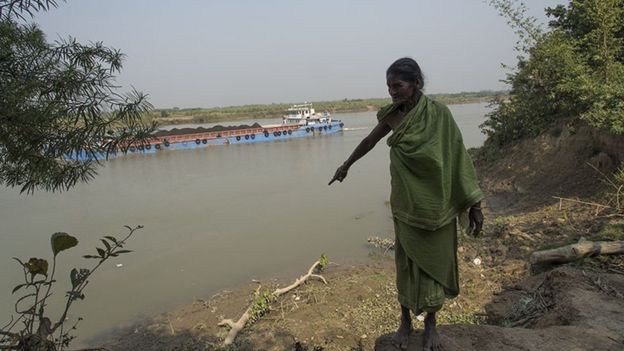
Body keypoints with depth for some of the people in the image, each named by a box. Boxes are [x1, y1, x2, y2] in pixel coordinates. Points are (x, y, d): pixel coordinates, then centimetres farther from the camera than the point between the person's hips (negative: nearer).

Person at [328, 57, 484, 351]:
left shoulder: (438, 114, -15)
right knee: (406, 261, 12)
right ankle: (405, 322, 30)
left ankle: (431, 324, 30)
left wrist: (474, 205, -10)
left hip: (437, 205, -3)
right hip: (406, 205, 3)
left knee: (434, 262, 11)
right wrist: (345, 166, 26)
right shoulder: (392, 115, -3)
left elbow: (458, 159, -12)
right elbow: (369, 142, 14)